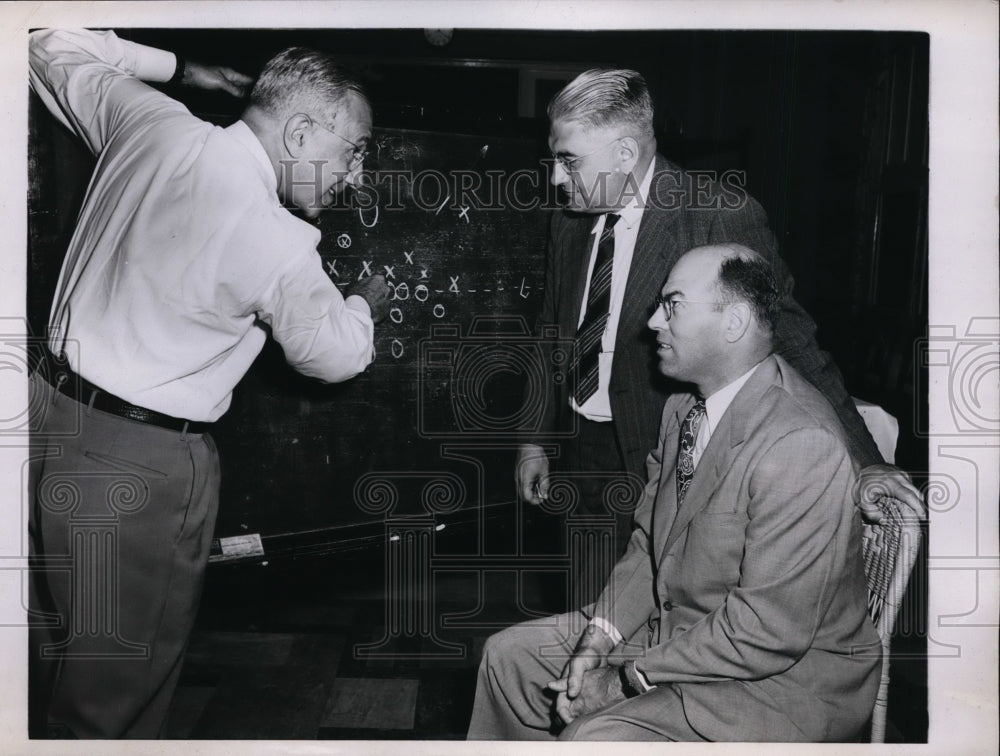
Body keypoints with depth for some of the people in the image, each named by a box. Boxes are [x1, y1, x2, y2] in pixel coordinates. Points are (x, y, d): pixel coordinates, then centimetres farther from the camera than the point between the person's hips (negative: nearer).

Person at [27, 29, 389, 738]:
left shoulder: (152, 122, -1)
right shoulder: (280, 242, -20)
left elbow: (55, 47, 17)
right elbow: (335, 354, -3)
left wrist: (183, 68, 17)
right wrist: (368, 301, 17)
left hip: (52, 408, 8)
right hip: (142, 466, -8)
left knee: (56, 644, 23)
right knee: (116, 694, 10)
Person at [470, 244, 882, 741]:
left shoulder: (802, 446, -28)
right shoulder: (683, 408, 2)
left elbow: (768, 630, -26)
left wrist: (627, 680, -19)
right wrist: (599, 637, -7)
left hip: (783, 674, -8)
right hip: (675, 626, 8)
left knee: (594, 736, -26)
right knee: (510, 654, 8)